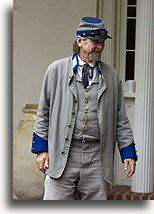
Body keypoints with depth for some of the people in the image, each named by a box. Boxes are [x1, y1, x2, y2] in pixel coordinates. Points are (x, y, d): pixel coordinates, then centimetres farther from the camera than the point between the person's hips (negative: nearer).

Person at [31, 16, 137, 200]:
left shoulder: (111, 76, 12)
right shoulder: (56, 70, 5)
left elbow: (120, 119, 14)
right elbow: (43, 112, 7)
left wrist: (128, 153, 7)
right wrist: (41, 149, 2)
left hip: (97, 158, 2)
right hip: (61, 155, -2)